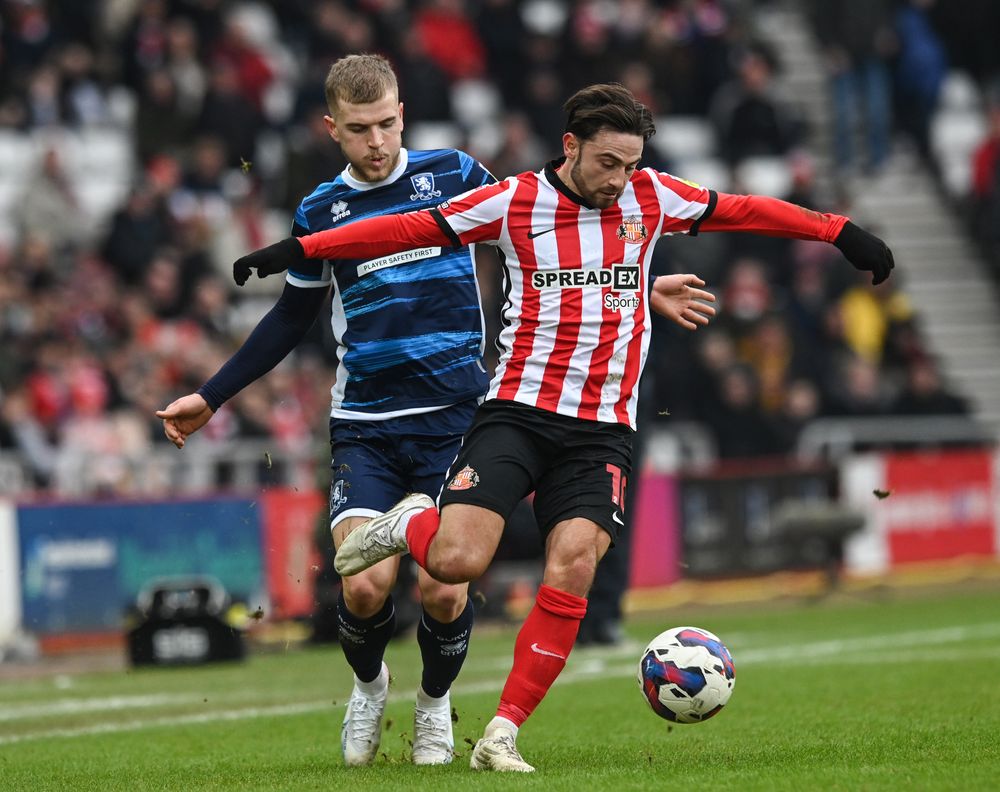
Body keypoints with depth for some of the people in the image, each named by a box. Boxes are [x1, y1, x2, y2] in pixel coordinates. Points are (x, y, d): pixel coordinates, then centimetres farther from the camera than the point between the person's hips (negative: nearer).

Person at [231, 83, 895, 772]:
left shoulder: (651, 197, 8)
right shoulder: (515, 201, 1)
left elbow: (744, 211, 19)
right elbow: (411, 230, 4)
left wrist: (840, 232, 22)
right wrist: (300, 250, 4)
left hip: (603, 428, 2)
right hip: (516, 410, -2)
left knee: (573, 566, -19)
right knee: (457, 562, -18)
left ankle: (504, 734, -10)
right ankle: (413, 523, 19)